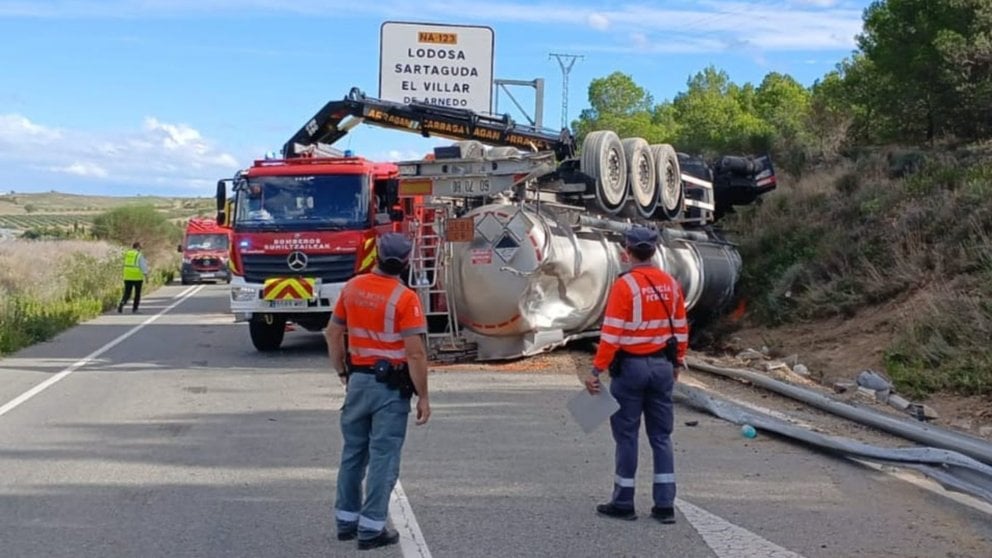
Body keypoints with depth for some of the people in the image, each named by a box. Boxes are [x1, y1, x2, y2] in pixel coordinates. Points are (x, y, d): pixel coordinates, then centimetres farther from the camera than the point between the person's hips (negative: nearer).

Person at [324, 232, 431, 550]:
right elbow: (415, 352, -18)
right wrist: (423, 396, -11)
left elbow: (333, 334, 10)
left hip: (358, 380, 6)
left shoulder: (352, 288, 2)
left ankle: (346, 519, 25)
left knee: (353, 452, 16)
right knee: (383, 458, 1)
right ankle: (371, 528, 4)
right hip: (391, 385, -6)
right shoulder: (405, 298, -16)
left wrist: (342, 373, 21)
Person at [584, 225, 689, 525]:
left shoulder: (625, 285, -14)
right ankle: (665, 505, 10)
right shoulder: (671, 284, 5)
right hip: (662, 367, 5)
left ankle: (623, 503, 11)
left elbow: (612, 333, -17)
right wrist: (677, 363, 21)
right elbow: (680, 329, 10)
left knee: (626, 435, 4)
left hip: (630, 367, -5)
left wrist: (596, 370, -14)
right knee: (661, 436, 10)